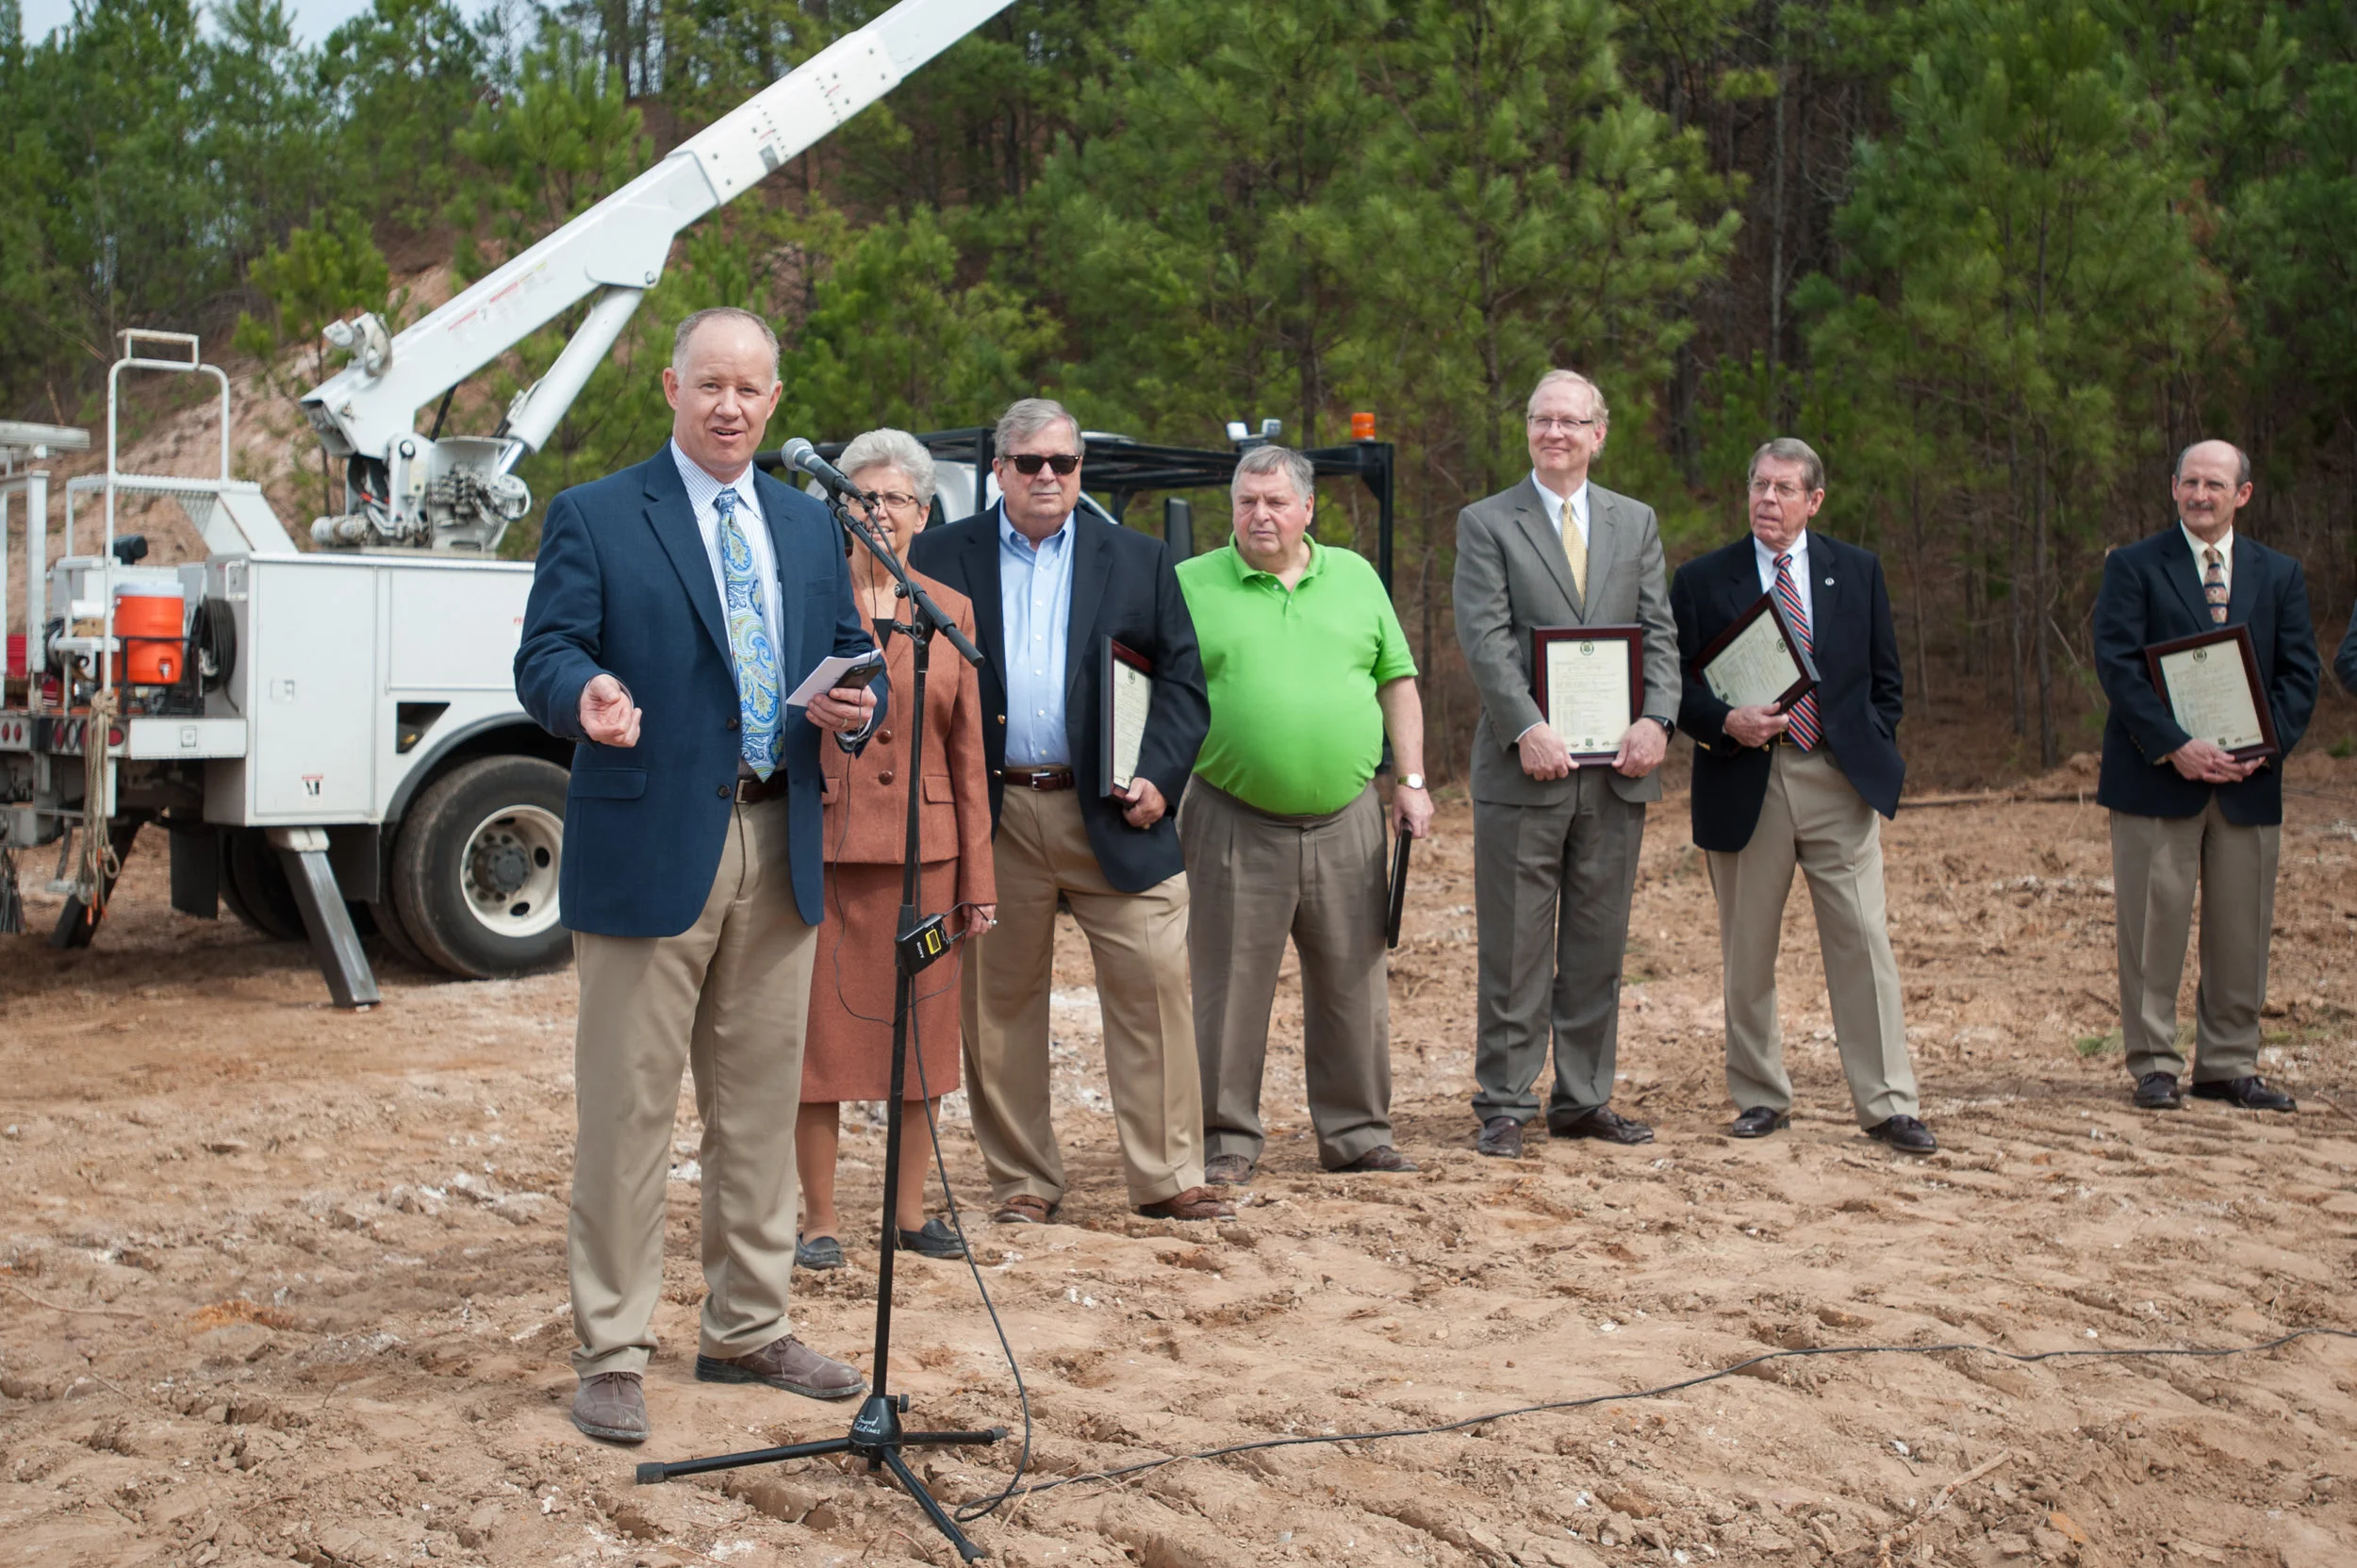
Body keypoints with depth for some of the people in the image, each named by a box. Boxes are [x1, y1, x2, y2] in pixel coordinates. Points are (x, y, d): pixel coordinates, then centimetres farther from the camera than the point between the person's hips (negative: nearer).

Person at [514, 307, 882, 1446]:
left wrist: (855, 706, -6)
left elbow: (849, 657, 17)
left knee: (762, 1104, 13)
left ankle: (747, 1330, 27)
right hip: (648, 845, -5)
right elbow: (544, 659, -8)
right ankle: (610, 1355, 10)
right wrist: (585, 697, -31)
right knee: (627, 1109, -1)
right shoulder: (594, 518, -1)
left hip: (779, 847, 6)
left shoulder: (810, 527, 15)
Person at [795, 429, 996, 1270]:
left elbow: (967, 751, 8)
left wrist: (977, 877, 5)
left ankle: (910, 1210, 21)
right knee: (821, 1030, 2)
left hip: (923, 846, 3)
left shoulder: (952, 612, 8)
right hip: (824, 844, -3)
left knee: (922, 1032, 8)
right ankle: (820, 1217, 13)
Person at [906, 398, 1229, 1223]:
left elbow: (1183, 680, 9)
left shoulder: (1138, 560, 10)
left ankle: (1166, 1177, 4)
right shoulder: (940, 557, 8)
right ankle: (1022, 1180, 18)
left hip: (1109, 814, 0)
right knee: (997, 1002, 6)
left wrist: (1159, 775, -5)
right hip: (992, 817, 0)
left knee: (1155, 983, -4)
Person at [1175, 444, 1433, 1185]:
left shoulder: (1356, 578, 11)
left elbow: (1397, 682, 13)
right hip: (1234, 825, -2)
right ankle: (1227, 1138, 14)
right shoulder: (1189, 587, 2)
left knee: (1352, 984, 9)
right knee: (1230, 989, 2)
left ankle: (1356, 1131, 21)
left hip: (1345, 821, 3)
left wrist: (1411, 779, 6)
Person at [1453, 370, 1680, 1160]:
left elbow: (1659, 631, 8)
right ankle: (1505, 1104, 8)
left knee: (1599, 946, 9)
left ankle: (1585, 1099, 19)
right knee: (1515, 948, 0)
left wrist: (1656, 718, -9)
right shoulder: (1486, 523, 3)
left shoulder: (1636, 522, 15)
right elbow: (1485, 640, -8)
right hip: (1524, 765, -4)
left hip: (1616, 767, 4)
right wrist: (1528, 729, -19)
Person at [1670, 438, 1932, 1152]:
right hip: (1745, 782, 0)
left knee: (1864, 942, -3)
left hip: (1840, 778, 1)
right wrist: (1726, 723, -15)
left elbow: (1885, 676, 14)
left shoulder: (1858, 571, 10)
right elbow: (1677, 686, 3)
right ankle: (1760, 1098, 19)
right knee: (1746, 954, 6)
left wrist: (1874, 754, 3)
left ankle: (1887, 1104, 3)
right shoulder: (1702, 580, 4)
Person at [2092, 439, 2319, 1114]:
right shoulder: (2133, 566, 1)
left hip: (2248, 780, 3)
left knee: (2242, 928, 6)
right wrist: (2175, 746, -18)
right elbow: (2116, 665, -8)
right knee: (2153, 922, -2)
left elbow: (2299, 672, 7)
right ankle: (2153, 1064, 7)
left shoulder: (2279, 574, 12)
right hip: (2157, 776, -3)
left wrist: (2266, 747, -9)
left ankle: (2229, 1065, 17)